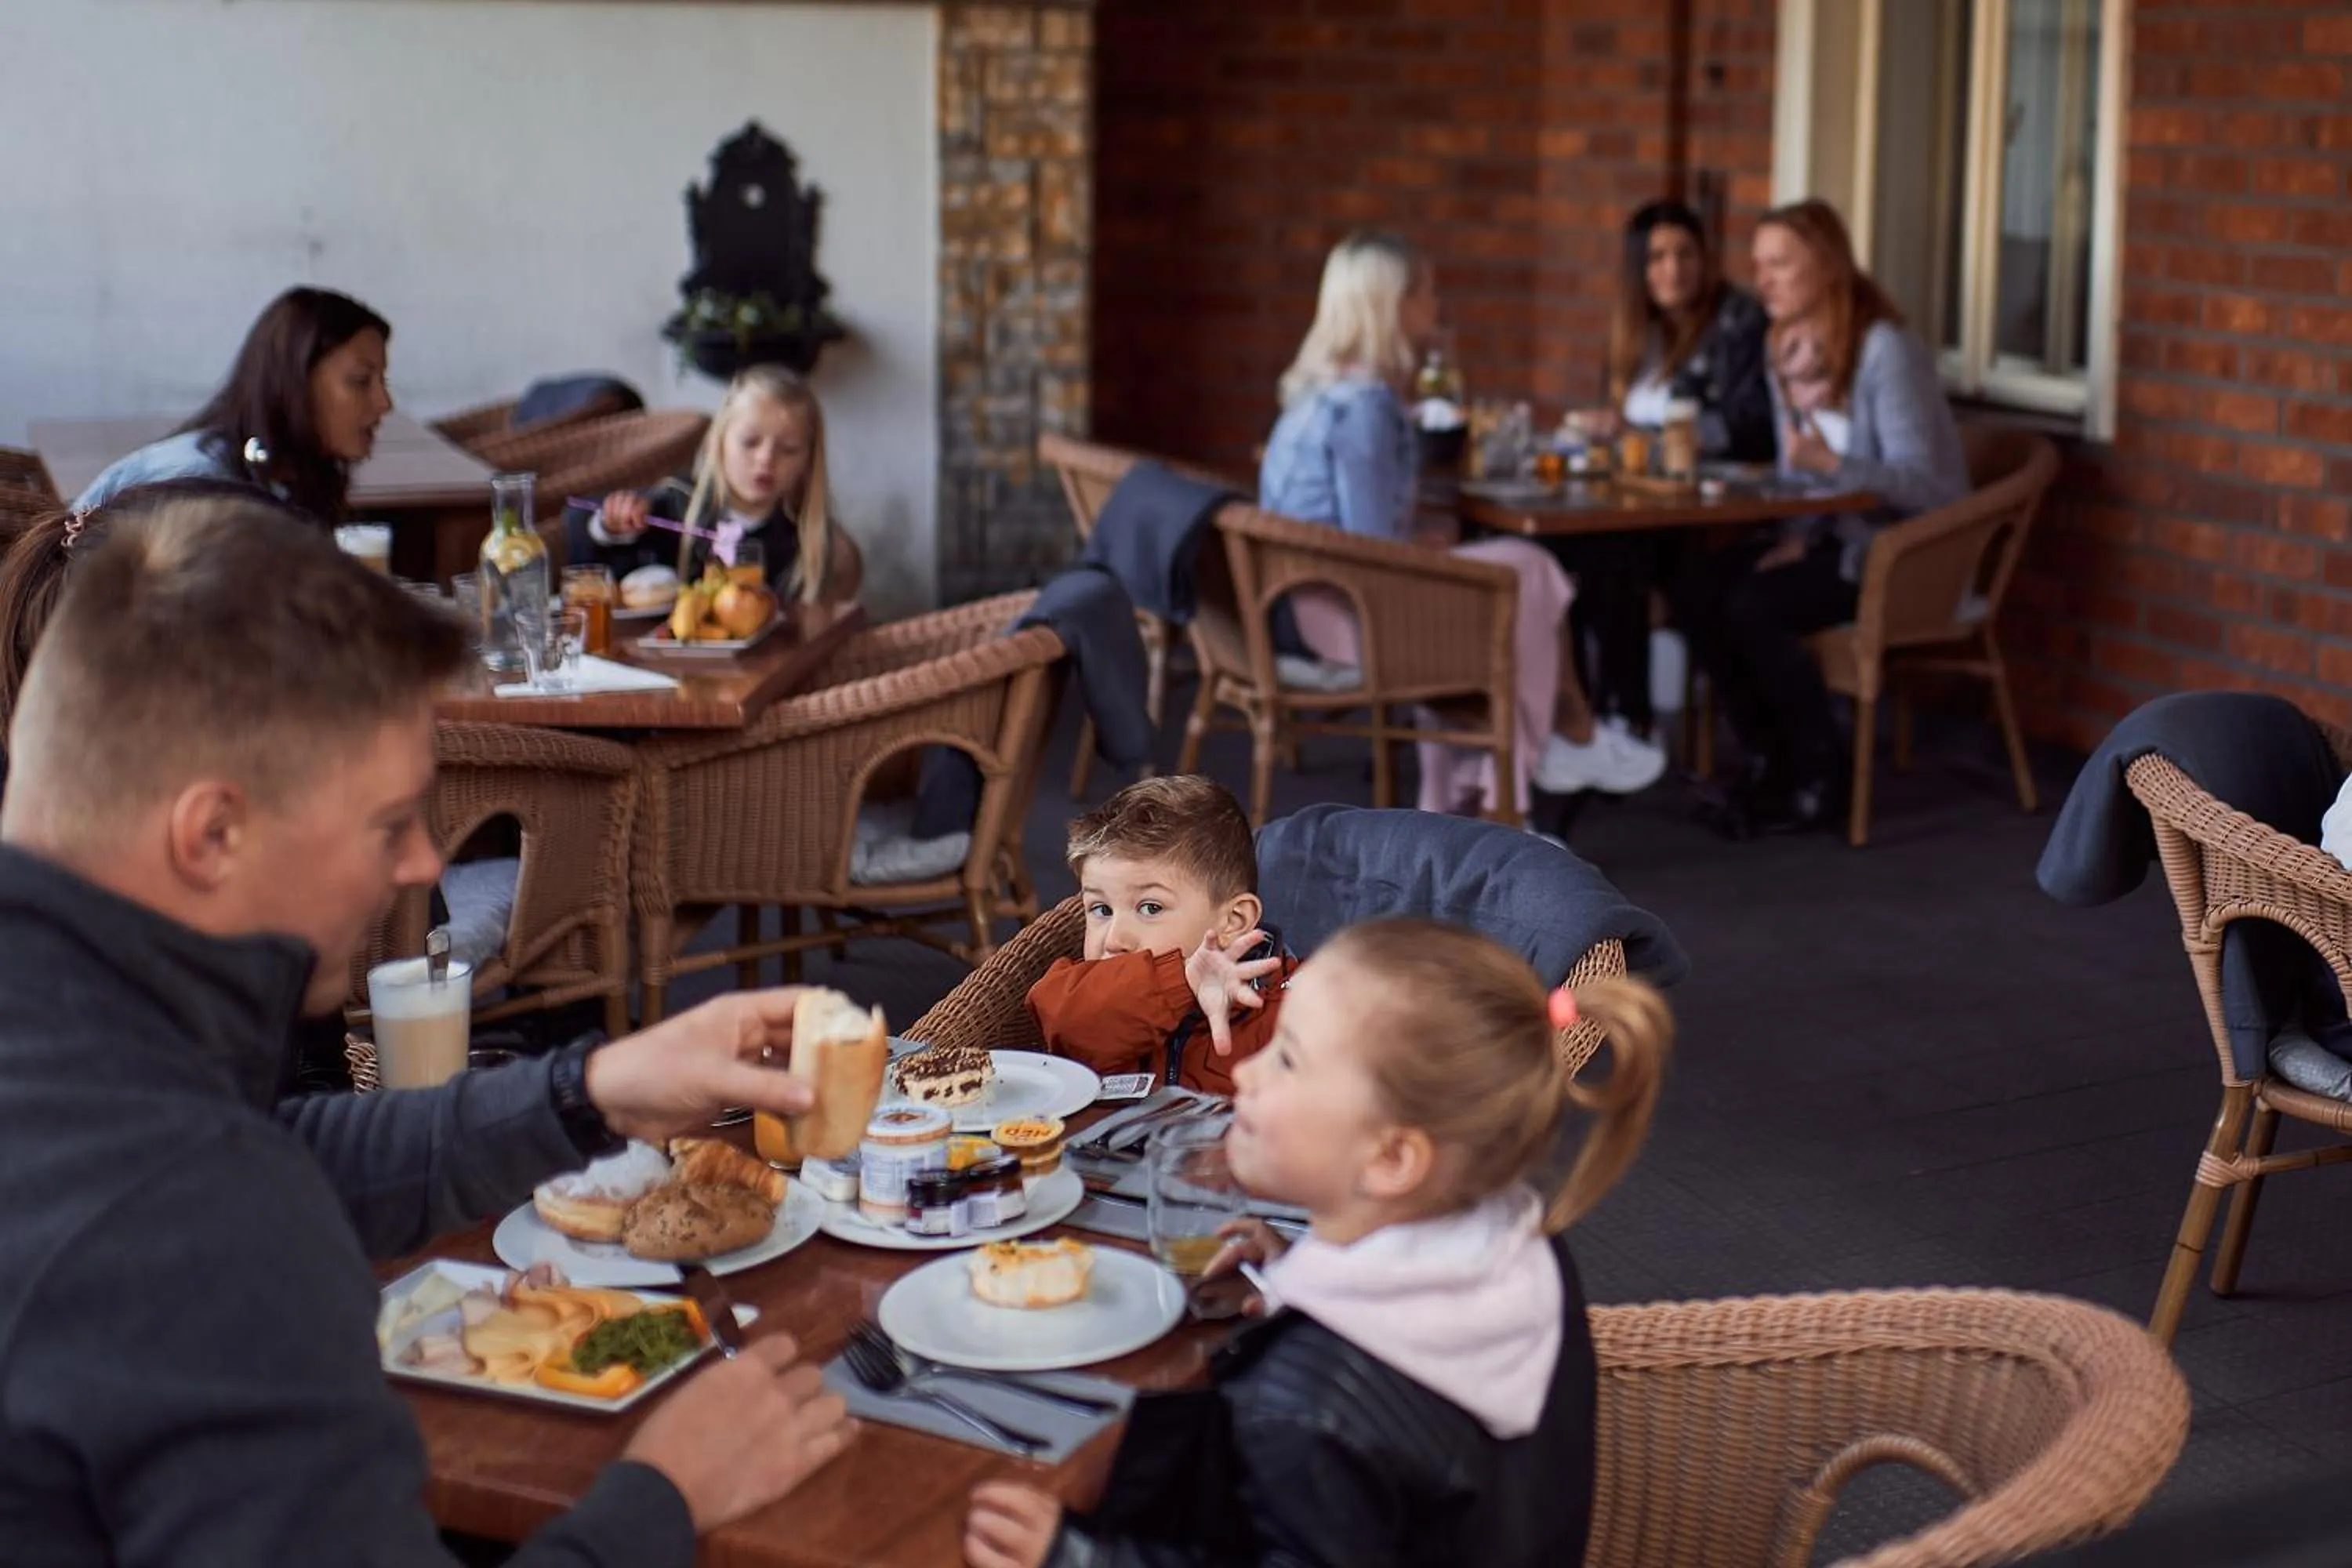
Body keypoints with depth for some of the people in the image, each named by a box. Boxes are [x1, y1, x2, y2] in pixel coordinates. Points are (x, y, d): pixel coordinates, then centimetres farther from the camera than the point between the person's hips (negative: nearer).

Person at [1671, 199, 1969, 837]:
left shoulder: (1886, 349, -18)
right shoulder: (1786, 350, 7)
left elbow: (1925, 483, -21)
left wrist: (1831, 463, -34)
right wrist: (1795, 535, -6)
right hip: (1825, 531, 7)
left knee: (1753, 608, -27)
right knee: (1697, 592, -16)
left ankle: (1821, 782, -11)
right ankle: (1769, 761, -3)